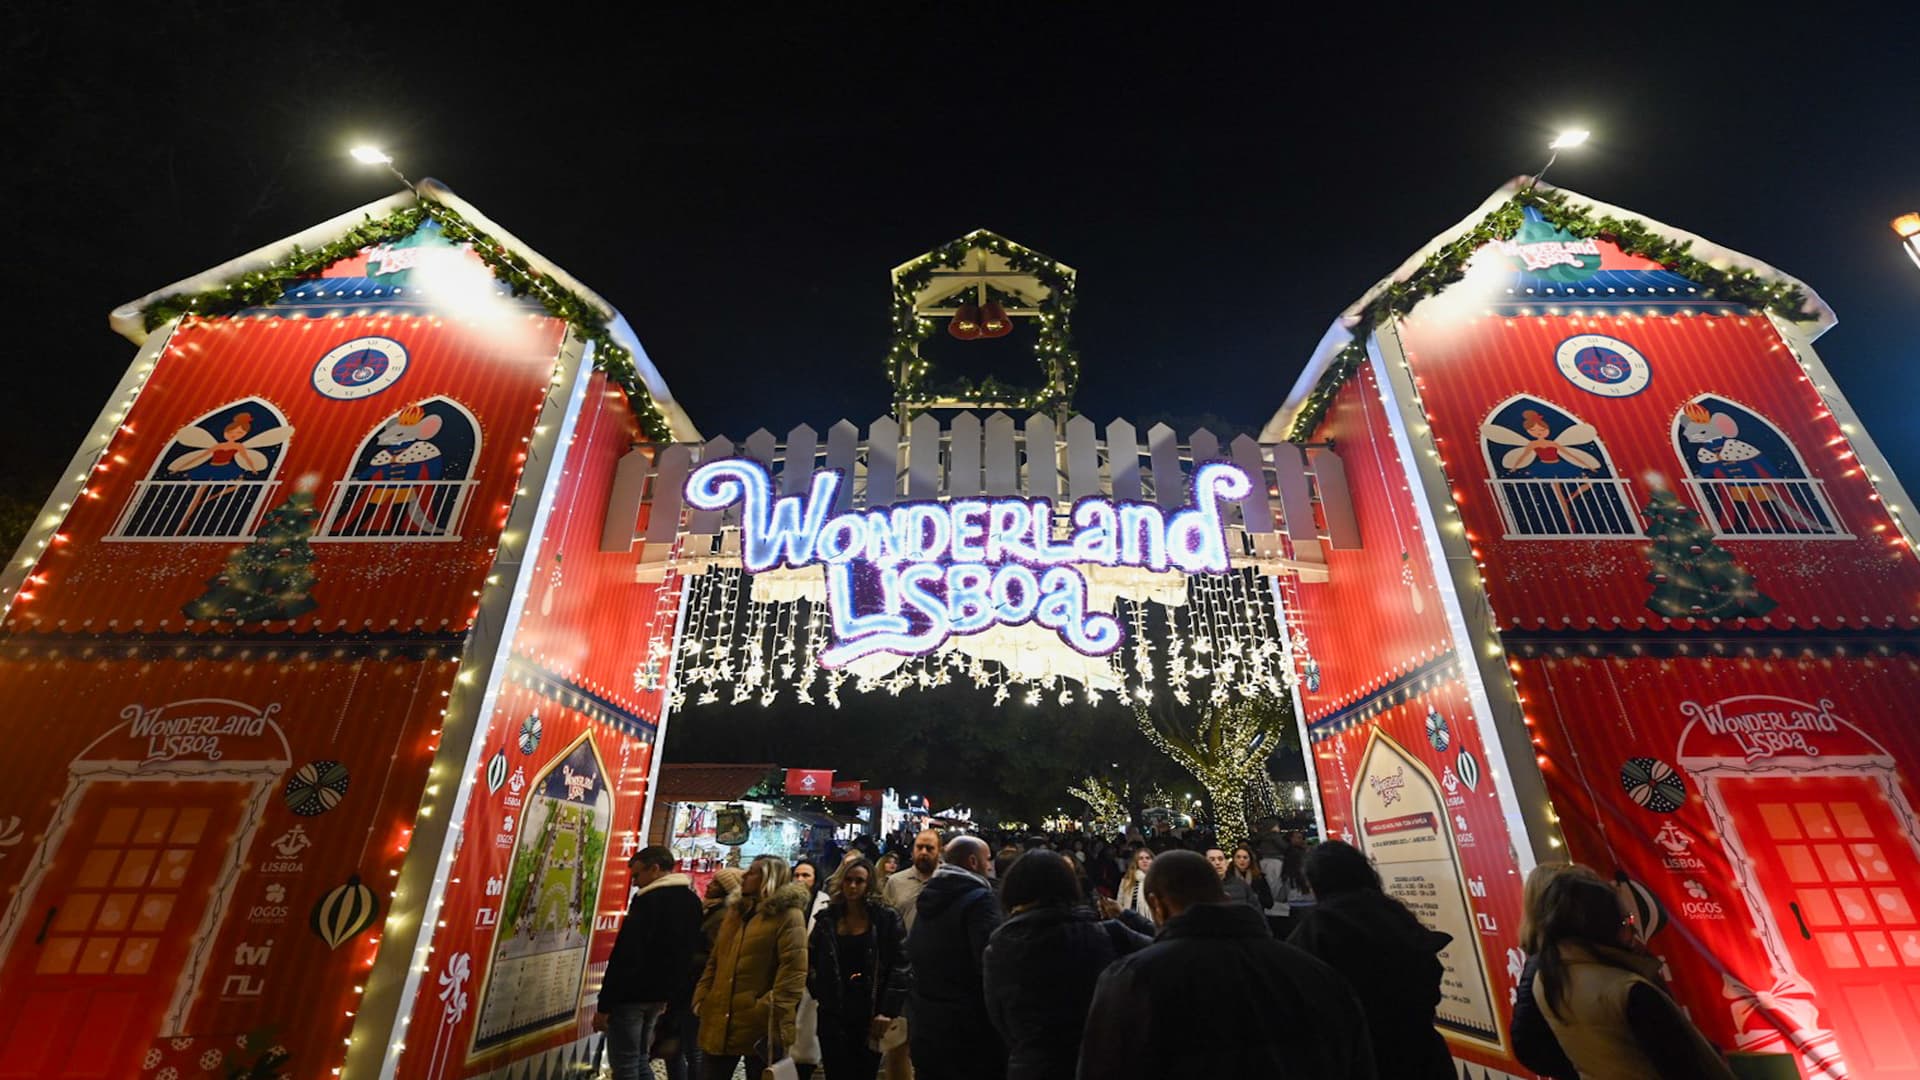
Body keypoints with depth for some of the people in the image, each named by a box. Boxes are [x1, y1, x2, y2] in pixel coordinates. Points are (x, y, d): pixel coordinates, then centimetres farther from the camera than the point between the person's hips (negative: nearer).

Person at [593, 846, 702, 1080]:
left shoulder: (649, 900, -17)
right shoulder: (692, 901, 9)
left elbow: (625, 956, -20)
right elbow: (687, 956, 14)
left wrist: (604, 1005, -16)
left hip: (631, 995, -8)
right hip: (658, 997, 8)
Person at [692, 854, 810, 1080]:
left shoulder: (788, 915, -9)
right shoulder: (735, 911, 16)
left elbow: (794, 969, -16)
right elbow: (715, 961, 19)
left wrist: (774, 1012, -22)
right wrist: (701, 997, 7)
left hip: (758, 1023, -7)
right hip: (720, 1020, 7)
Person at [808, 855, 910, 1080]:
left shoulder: (887, 919, -4)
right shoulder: (827, 918, 5)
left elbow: (902, 967, -7)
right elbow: (811, 961, 10)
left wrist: (888, 1011, -11)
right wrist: (819, 992, -3)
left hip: (871, 1015, -1)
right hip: (833, 1015, 2)